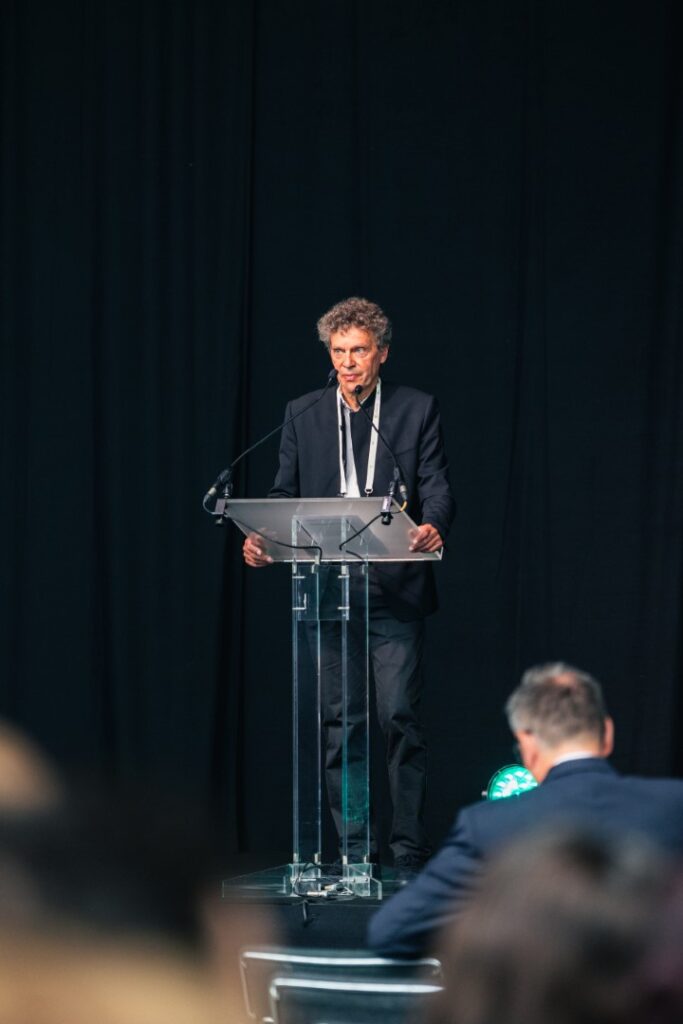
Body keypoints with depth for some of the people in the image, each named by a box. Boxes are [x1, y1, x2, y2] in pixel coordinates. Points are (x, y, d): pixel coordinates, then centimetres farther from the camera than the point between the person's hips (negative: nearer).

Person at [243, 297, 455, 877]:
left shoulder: (417, 410, 5)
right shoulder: (303, 415, 12)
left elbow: (437, 488, -2)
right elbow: (285, 494, 10)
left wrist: (433, 528, -24)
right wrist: (262, 538, -10)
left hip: (395, 592, -3)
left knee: (399, 716, -8)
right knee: (337, 725, 4)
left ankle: (410, 850, -2)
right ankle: (355, 849, 11)